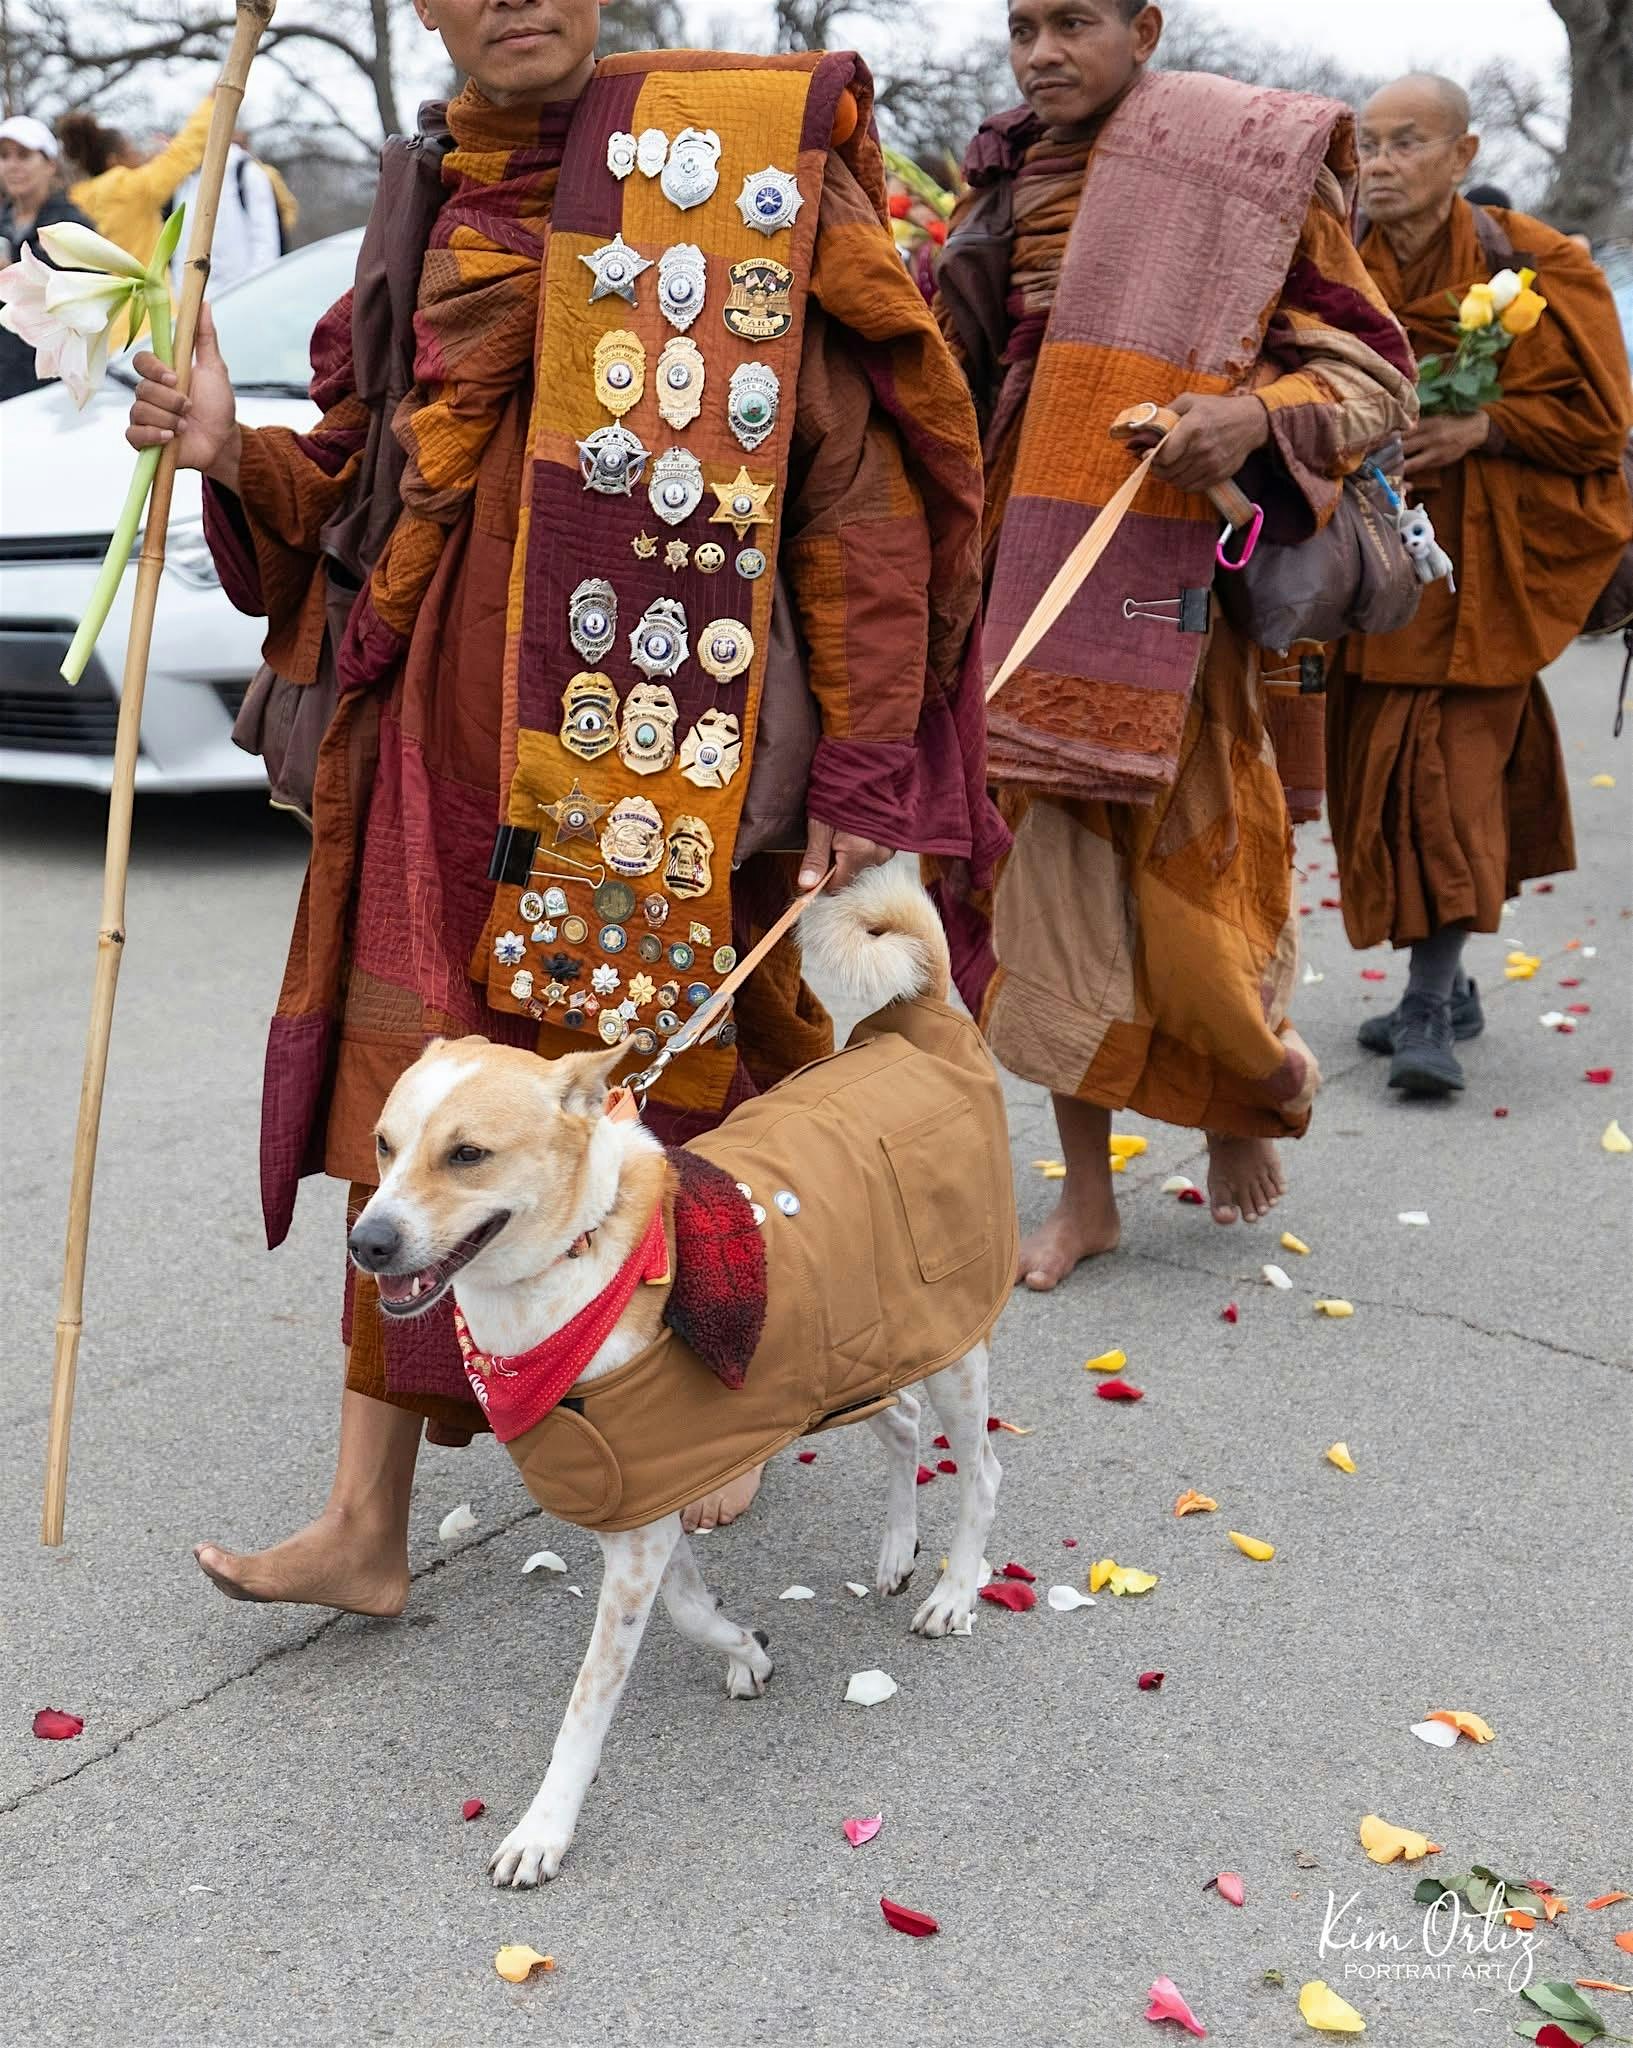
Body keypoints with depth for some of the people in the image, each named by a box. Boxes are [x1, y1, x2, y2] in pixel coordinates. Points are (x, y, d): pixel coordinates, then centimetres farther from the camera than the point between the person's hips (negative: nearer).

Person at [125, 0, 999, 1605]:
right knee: (407, 1115, 5)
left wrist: (861, 773, -10)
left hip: (662, 751, -4)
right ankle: (367, 1523, 17)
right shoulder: (426, 207, 11)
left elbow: (861, 498, -8)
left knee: (693, 1102, 11)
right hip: (451, 748, 5)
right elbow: (360, 493, 17)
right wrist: (237, 456, -4)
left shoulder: (732, 166, -6)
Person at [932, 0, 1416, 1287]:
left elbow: (1372, 365, -4)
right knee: (1057, 871, 4)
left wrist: (1256, 415, -22)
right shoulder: (1003, 186, 13)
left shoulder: (1247, 164, -2)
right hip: (1036, 591, 4)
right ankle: (1086, 1190, 16)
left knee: (1189, 867, 0)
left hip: (1182, 589, -4)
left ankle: (1259, 1076, 34)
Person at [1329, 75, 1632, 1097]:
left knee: (1453, 757, -12)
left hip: (1481, 556, -4)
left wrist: (1481, 427, -18)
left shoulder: (1527, 265, -5)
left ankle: (1432, 1011, -11)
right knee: (1386, 762, 6)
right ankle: (1450, 985, 21)